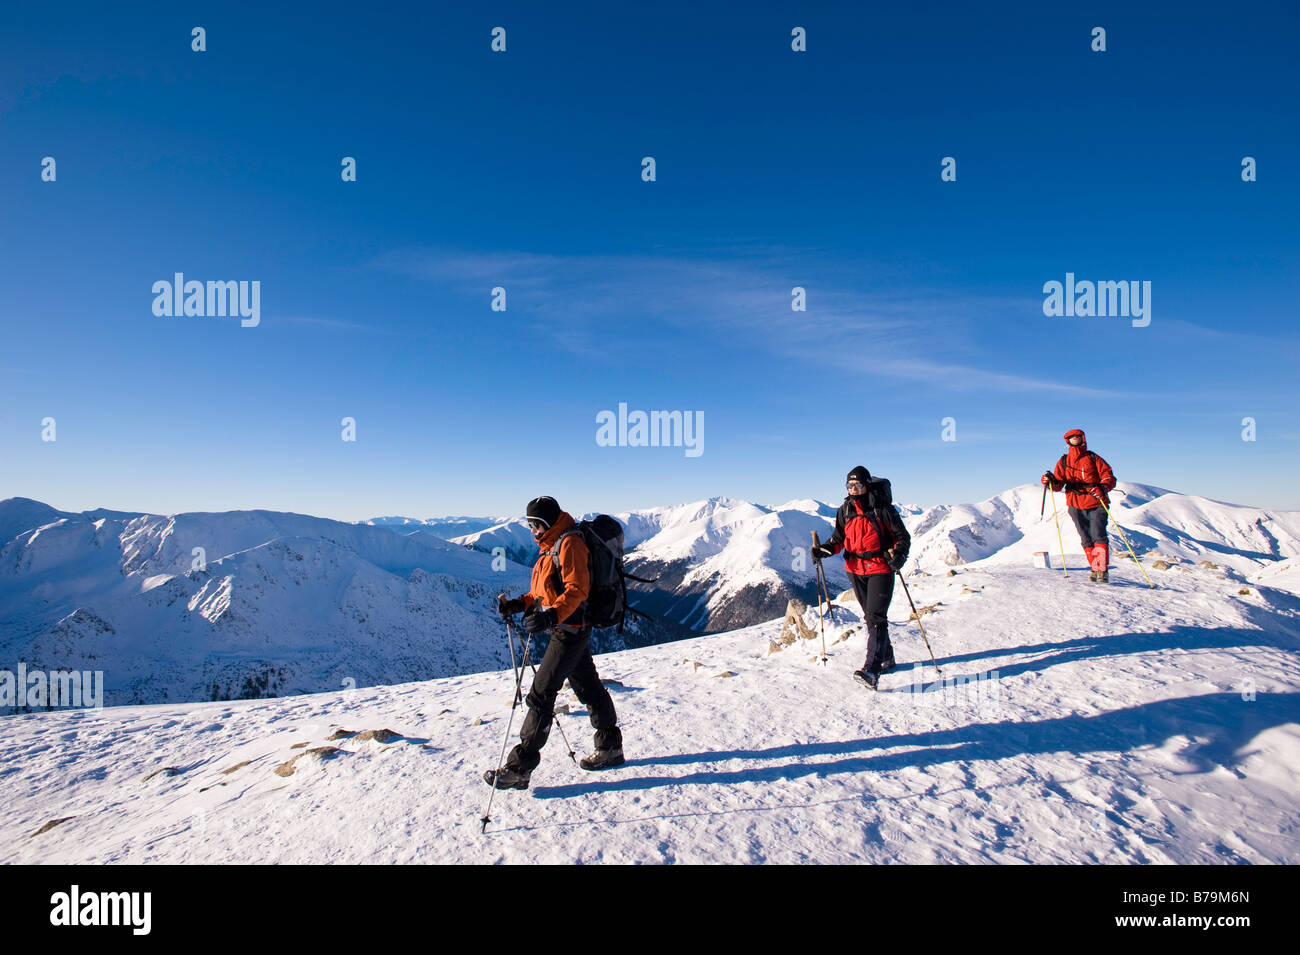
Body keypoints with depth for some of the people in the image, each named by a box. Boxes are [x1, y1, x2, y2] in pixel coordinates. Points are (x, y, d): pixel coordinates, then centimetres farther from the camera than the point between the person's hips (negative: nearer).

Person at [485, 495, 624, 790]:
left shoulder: (570, 544, -14)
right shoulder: (551, 546, 17)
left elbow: (577, 589, -24)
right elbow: (543, 591, 19)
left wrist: (550, 615, -36)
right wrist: (517, 605, 5)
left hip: (570, 629, -11)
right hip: (567, 630, 11)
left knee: (541, 694, -9)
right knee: (588, 688, 18)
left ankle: (519, 767, -4)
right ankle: (610, 748, 31)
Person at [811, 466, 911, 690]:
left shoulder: (882, 508, -9)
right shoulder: (845, 510, 5)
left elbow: (902, 536, -4)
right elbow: (839, 539, 11)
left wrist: (899, 555, -22)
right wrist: (825, 550, -8)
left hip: (880, 568, -5)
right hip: (856, 570, 6)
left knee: (876, 617, -14)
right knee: (870, 616, 15)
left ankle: (871, 670, -21)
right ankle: (886, 658, 33)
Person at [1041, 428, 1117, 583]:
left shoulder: (1093, 458, 5)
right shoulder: (1064, 461, 11)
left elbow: (1109, 477, 2)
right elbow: (1058, 485, 9)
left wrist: (1102, 488, -19)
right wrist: (1051, 480, -14)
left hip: (1096, 504, -3)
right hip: (1076, 506, 3)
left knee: (1098, 535, -13)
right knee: (1086, 539, 4)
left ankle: (1103, 571, -11)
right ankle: (1095, 570, 12)